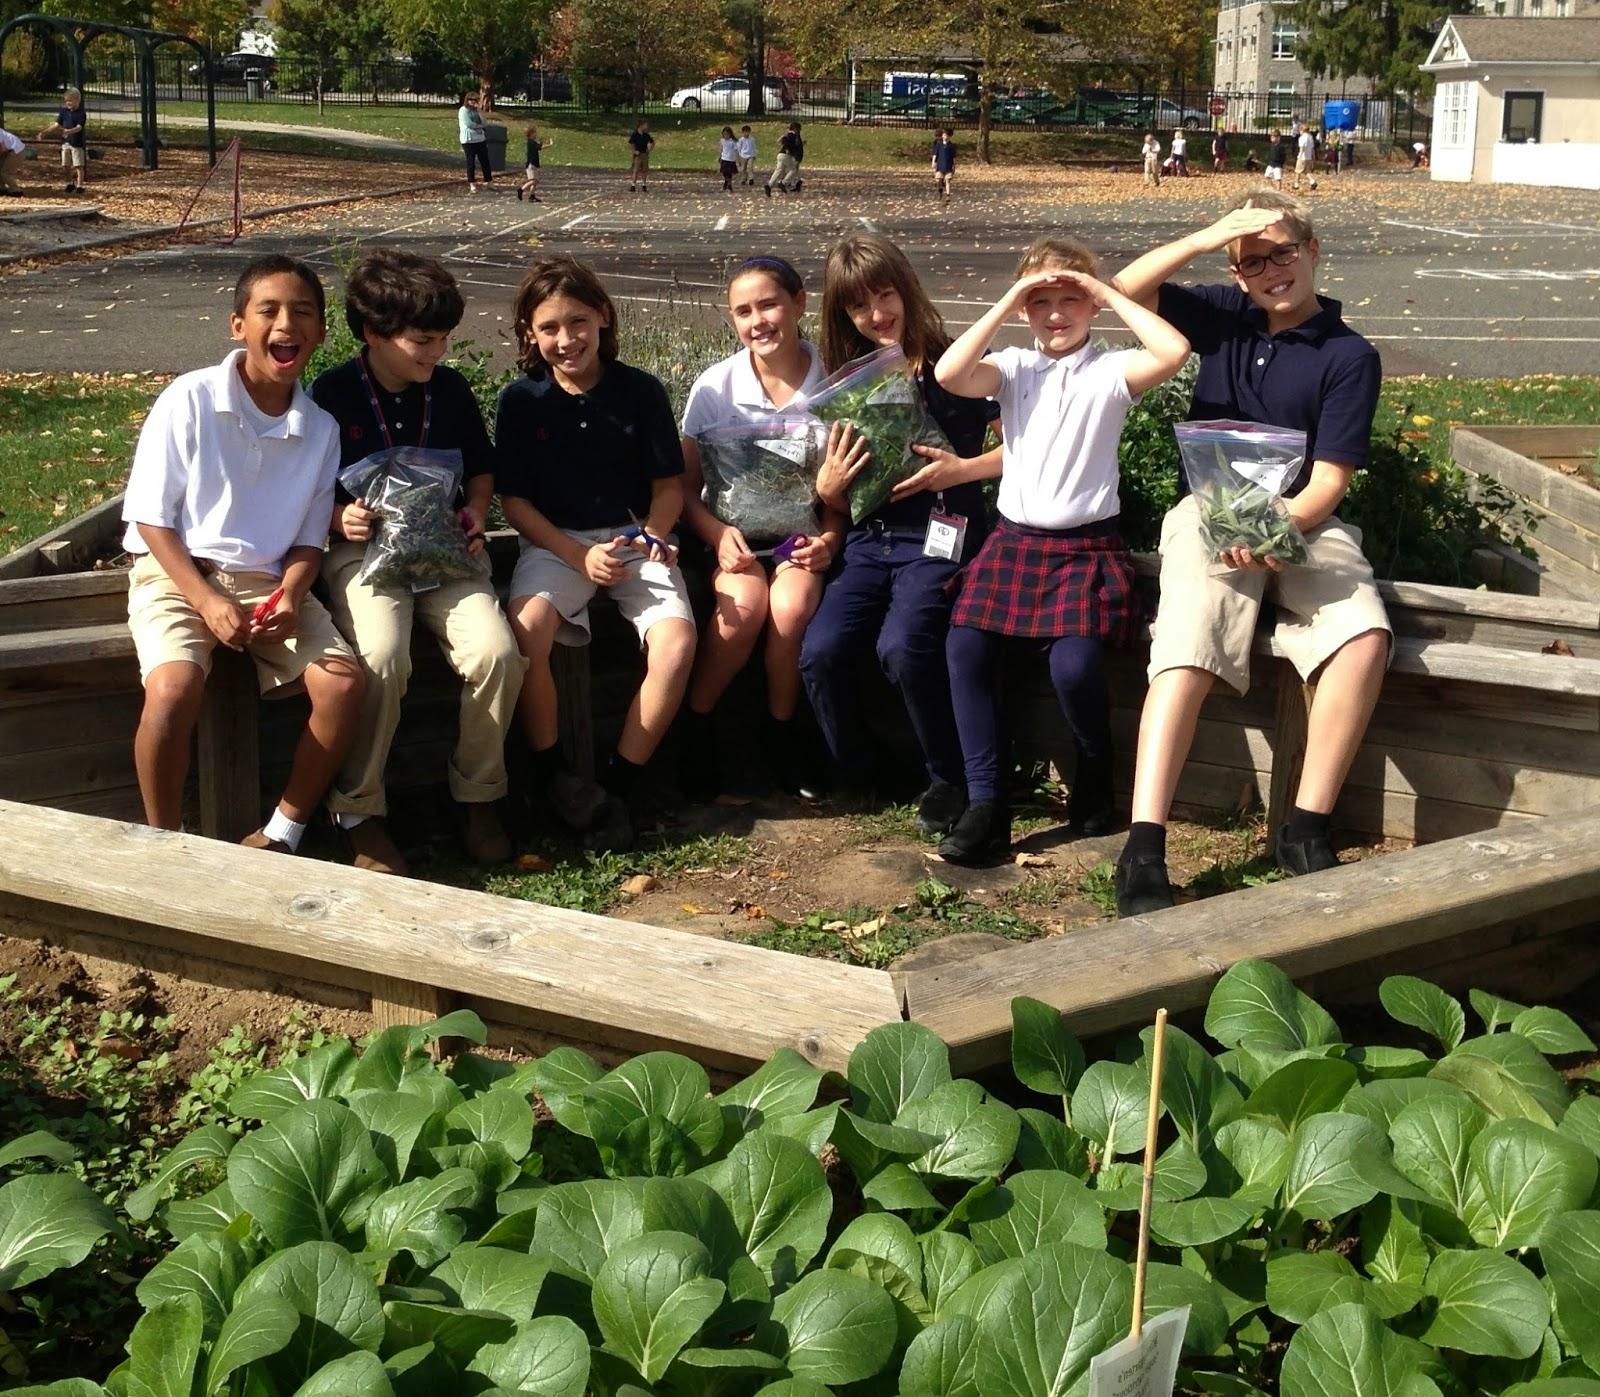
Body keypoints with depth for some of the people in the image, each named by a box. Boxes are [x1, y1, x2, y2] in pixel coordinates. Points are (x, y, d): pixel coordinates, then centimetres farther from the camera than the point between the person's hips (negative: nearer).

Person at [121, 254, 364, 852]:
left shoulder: (320, 429, 1)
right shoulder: (189, 400, -10)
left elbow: (308, 539, 8)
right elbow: (150, 517, -7)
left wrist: (289, 598, -14)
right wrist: (207, 601, -19)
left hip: (268, 580, 4)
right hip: (176, 572, -4)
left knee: (344, 684, -19)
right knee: (173, 688, -32)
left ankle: (282, 833, -1)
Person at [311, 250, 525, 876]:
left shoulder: (450, 389, 8)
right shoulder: (331, 395, -3)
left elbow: (480, 466, 22)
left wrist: (476, 510, 3)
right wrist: (339, 518, -17)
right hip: (362, 549, -3)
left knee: (496, 651, -24)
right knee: (380, 657, -33)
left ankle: (478, 795, -2)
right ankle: (358, 810, -14)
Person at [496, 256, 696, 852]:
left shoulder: (640, 390, 1)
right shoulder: (520, 400, 1)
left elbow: (669, 485, 7)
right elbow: (514, 498, 1)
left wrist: (651, 536, -14)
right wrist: (580, 557, -12)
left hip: (634, 540, 1)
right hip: (555, 542, 0)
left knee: (676, 641, -27)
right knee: (526, 629, -32)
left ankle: (619, 787, -13)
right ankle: (550, 775, -12)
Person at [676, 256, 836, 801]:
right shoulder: (715, 387, -4)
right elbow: (687, 486, 1)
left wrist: (829, 537, -15)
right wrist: (718, 533, -17)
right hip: (734, 529, 0)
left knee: (792, 606, -31)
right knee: (743, 605, -31)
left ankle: (784, 734, -6)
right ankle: (696, 729, -8)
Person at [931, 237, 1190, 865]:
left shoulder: (1110, 371, 0)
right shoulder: (1014, 368, 8)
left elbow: (1174, 351, -20)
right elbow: (949, 374, -12)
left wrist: (1108, 293, -11)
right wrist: (1007, 303, -8)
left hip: (1086, 546, -3)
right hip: (1014, 539, 3)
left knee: (1074, 664, -25)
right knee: (965, 645, -20)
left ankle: (1095, 778, 7)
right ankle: (985, 804, -13)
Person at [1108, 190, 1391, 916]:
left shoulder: (1349, 357, -1)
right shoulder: (1226, 315, 9)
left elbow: (1328, 482, -7)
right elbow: (1126, 288, -1)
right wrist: (1211, 236, -11)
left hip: (1302, 522, 0)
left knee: (1364, 639, -28)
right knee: (1188, 652, -26)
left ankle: (1306, 830, -20)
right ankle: (1143, 851, -35)